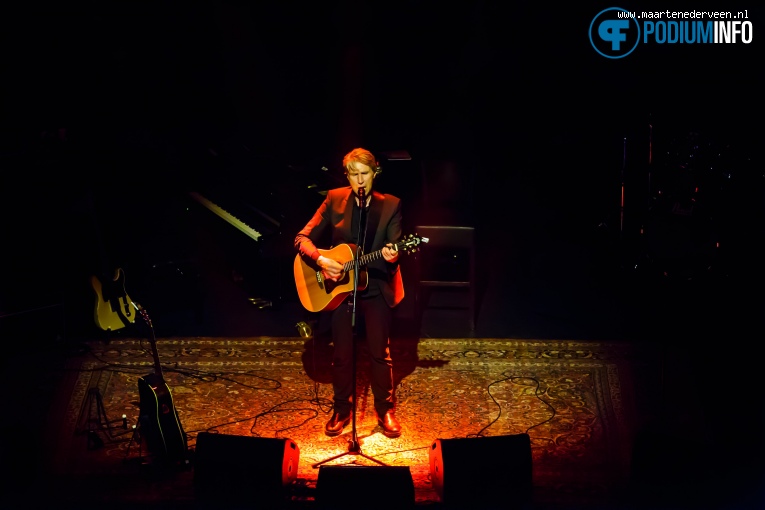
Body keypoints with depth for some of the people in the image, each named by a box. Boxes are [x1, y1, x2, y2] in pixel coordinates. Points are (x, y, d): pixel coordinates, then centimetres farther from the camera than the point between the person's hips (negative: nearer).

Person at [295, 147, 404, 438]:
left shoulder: (391, 205, -2)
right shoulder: (334, 200, -1)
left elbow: (394, 248, -8)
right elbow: (302, 238, -4)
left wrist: (391, 255, -31)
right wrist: (321, 260, -21)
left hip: (376, 288, -1)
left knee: (380, 353, 5)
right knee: (341, 354, 8)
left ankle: (385, 410, 22)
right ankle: (341, 410, 26)